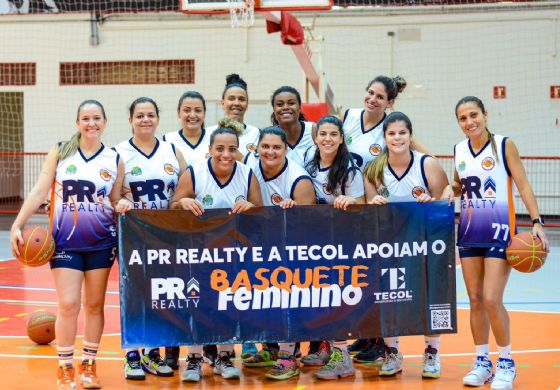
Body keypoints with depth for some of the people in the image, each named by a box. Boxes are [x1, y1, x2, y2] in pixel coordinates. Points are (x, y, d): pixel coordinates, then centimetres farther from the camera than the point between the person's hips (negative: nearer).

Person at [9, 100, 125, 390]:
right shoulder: (60, 152, 1)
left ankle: (89, 365, 22)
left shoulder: (114, 160, 4)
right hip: (65, 242, -2)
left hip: (101, 243, 2)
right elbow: (39, 192, -1)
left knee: (94, 304, 8)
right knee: (68, 305, -6)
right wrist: (17, 225, -9)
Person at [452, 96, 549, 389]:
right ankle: (482, 362, 18)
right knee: (475, 300, 6)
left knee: (492, 299, -11)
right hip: (469, 233, 5)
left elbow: (523, 185, -8)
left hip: (499, 232, -5)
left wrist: (537, 222, -17)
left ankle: (506, 362, 5)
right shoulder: (459, 150, 6)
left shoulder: (504, 145, -6)